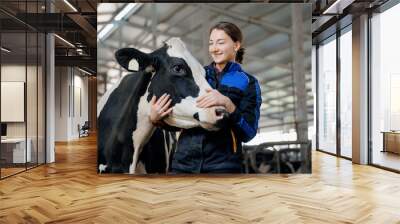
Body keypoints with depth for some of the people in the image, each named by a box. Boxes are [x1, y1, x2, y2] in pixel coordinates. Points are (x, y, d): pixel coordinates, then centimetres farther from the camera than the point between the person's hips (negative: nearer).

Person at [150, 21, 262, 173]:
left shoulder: (248, 83, 5)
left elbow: (248, 133, -4)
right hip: (183, 161, 3)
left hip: (223, 164, -2)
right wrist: (155, 118, -5)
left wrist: (227, 104, -19)